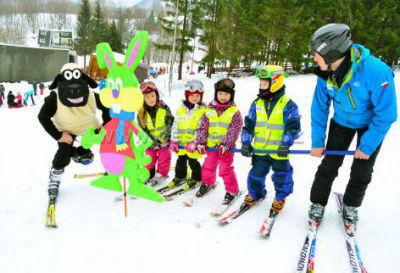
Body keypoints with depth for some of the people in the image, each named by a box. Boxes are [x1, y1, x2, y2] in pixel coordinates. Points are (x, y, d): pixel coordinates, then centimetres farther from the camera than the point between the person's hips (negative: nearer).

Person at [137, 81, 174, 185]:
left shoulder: (164, 108, -14)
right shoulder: (141, 113, -12)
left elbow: (170, 123, -10)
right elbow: (143, 130, -10)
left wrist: (167, 139, -13)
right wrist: (153, 143, -14)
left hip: (164, 140, -1)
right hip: (151, 142, 1)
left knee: (164, 159, 12)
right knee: (150, 159, 14)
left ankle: (161, 175, 29)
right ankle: (149, 175, 31)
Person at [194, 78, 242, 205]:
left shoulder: (234, 111, -7)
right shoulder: (209, 110, 2)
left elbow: (234, 131, -12)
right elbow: (203, 127, 1)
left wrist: (225, 144, -20)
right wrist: (200, 142, -7)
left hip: (226, 147, -4)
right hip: (211, 145, 4)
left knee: (226, 169, -3)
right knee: (208, 166, 19)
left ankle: (232, 191, 16)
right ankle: (207, 183, 44)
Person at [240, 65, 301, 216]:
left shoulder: (288, 104, -9)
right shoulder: (257, 103, 4)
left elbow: (293, 127, -11)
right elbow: (249, 125, 7)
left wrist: (285, 145, -20)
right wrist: (246, 143, 0)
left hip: (279, 151, -3)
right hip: (260, 149, 4)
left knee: (282, 176, 8)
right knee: (256, 174, 12)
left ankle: (280, 198, 29)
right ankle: (255, 194, 35)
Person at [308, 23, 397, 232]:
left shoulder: (376, 71, -37)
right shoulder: (326, 74, -22)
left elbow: (386, 114, -29)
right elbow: (319, 109, -10)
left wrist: (367, 146, -23)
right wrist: (317, 141, -10)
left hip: (371, 124, -3)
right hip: (342, 122, 3)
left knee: (361, 172, 5)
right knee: (329, 165, 1)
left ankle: (350, 207, 29)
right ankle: (317, 204, 20)